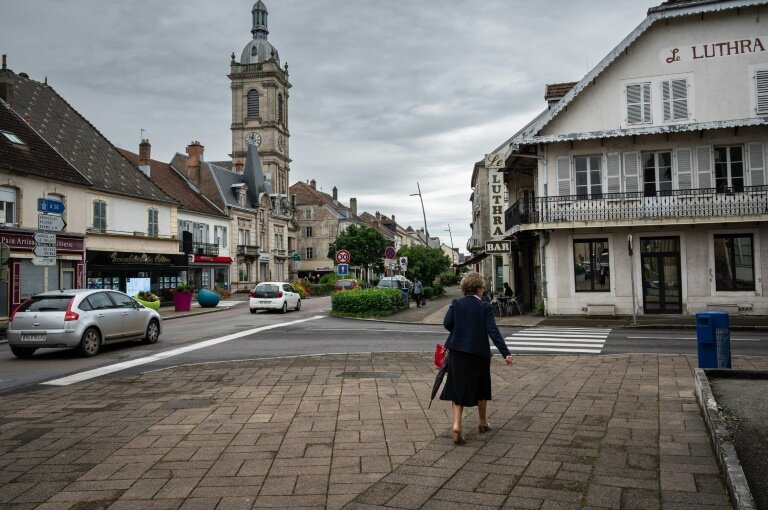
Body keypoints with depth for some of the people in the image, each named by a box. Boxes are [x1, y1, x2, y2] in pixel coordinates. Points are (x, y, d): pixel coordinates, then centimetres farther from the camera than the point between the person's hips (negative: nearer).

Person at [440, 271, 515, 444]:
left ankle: (457, 424, -9)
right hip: (479, 353, -1)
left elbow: (447, 323, -9)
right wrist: (506, 353, -15)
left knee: (458, 388, 8)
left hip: (457, 352, 1)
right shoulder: (485, 307, -7)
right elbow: (493, 331, -14)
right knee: (481, 388, 19)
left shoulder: (456, 304, 0)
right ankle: (482, 422, 34)